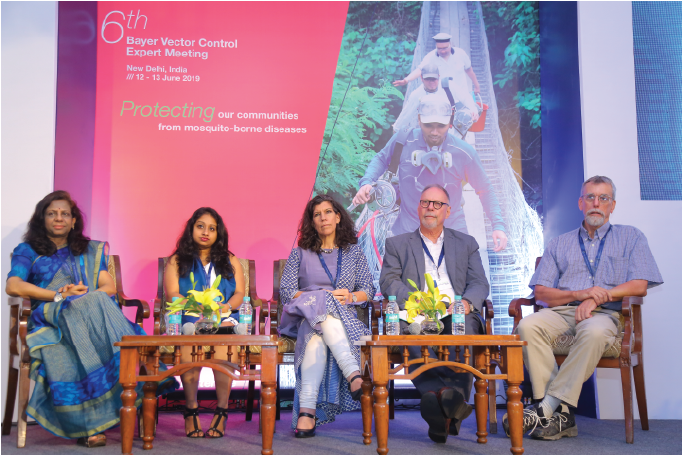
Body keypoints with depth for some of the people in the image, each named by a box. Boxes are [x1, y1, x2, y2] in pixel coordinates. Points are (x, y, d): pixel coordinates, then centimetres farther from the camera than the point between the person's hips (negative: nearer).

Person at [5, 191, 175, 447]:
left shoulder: (91, 251, 28)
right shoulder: (28, 251, 20)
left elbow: (109, 286, 13)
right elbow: (13, 286, 1)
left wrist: (85, 295, -9)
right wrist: (60, 295, -8)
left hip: (94, 315, 2)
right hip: (49, 318, -1)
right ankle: (90, 424, -41)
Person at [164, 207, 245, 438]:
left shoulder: (231, 261, 23)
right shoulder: (176, 261, 18)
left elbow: (239, 293, 12)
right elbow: (172, 294, 4)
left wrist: (226, 306, -11)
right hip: (188, 320, 0)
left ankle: (221, 412, -30)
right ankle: (191, 408, -29)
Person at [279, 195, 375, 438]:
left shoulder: (353, 252, 20)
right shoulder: (299, 253, 18)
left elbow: (368, 289, 14)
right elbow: (286, 290, 5)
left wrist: (351, 296, -10)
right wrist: (319, 297, -10)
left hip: (344, 318, 1)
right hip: (305, 316, 0)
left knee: (317, 334, -38)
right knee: (322, 311, -40)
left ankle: (307, 410, -50)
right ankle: (354, 374, -53)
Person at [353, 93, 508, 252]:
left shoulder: (464, 152, -12)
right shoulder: (403, 141, -12)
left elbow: (485, 189, 0)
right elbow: (382, 159, 9)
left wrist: (498, 225, -9)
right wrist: (366, 182, -9)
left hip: (452, 229, 0)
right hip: (407, 231, 0)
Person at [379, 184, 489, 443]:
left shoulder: (466, 244, 26)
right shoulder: (397, 244, 22)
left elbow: (480, 283, 13)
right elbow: (389, 282, 6)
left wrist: (466, 302, -12)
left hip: (456, 315, 1)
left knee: (464, 325, -36)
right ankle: (453, 399, -50)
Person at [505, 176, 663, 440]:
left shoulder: (630, 237, 17)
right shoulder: (560, 244, 21)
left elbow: (639, 286, 4)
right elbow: (540, 291, 11)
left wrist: (598, 297, -9)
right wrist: (578, 294, -7)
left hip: (605, 313, -2)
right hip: (562, 311, 3)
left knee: (594, 331, -40)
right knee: (528, 326, -31)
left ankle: (546, 407, -35)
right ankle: (561, 416, -33)